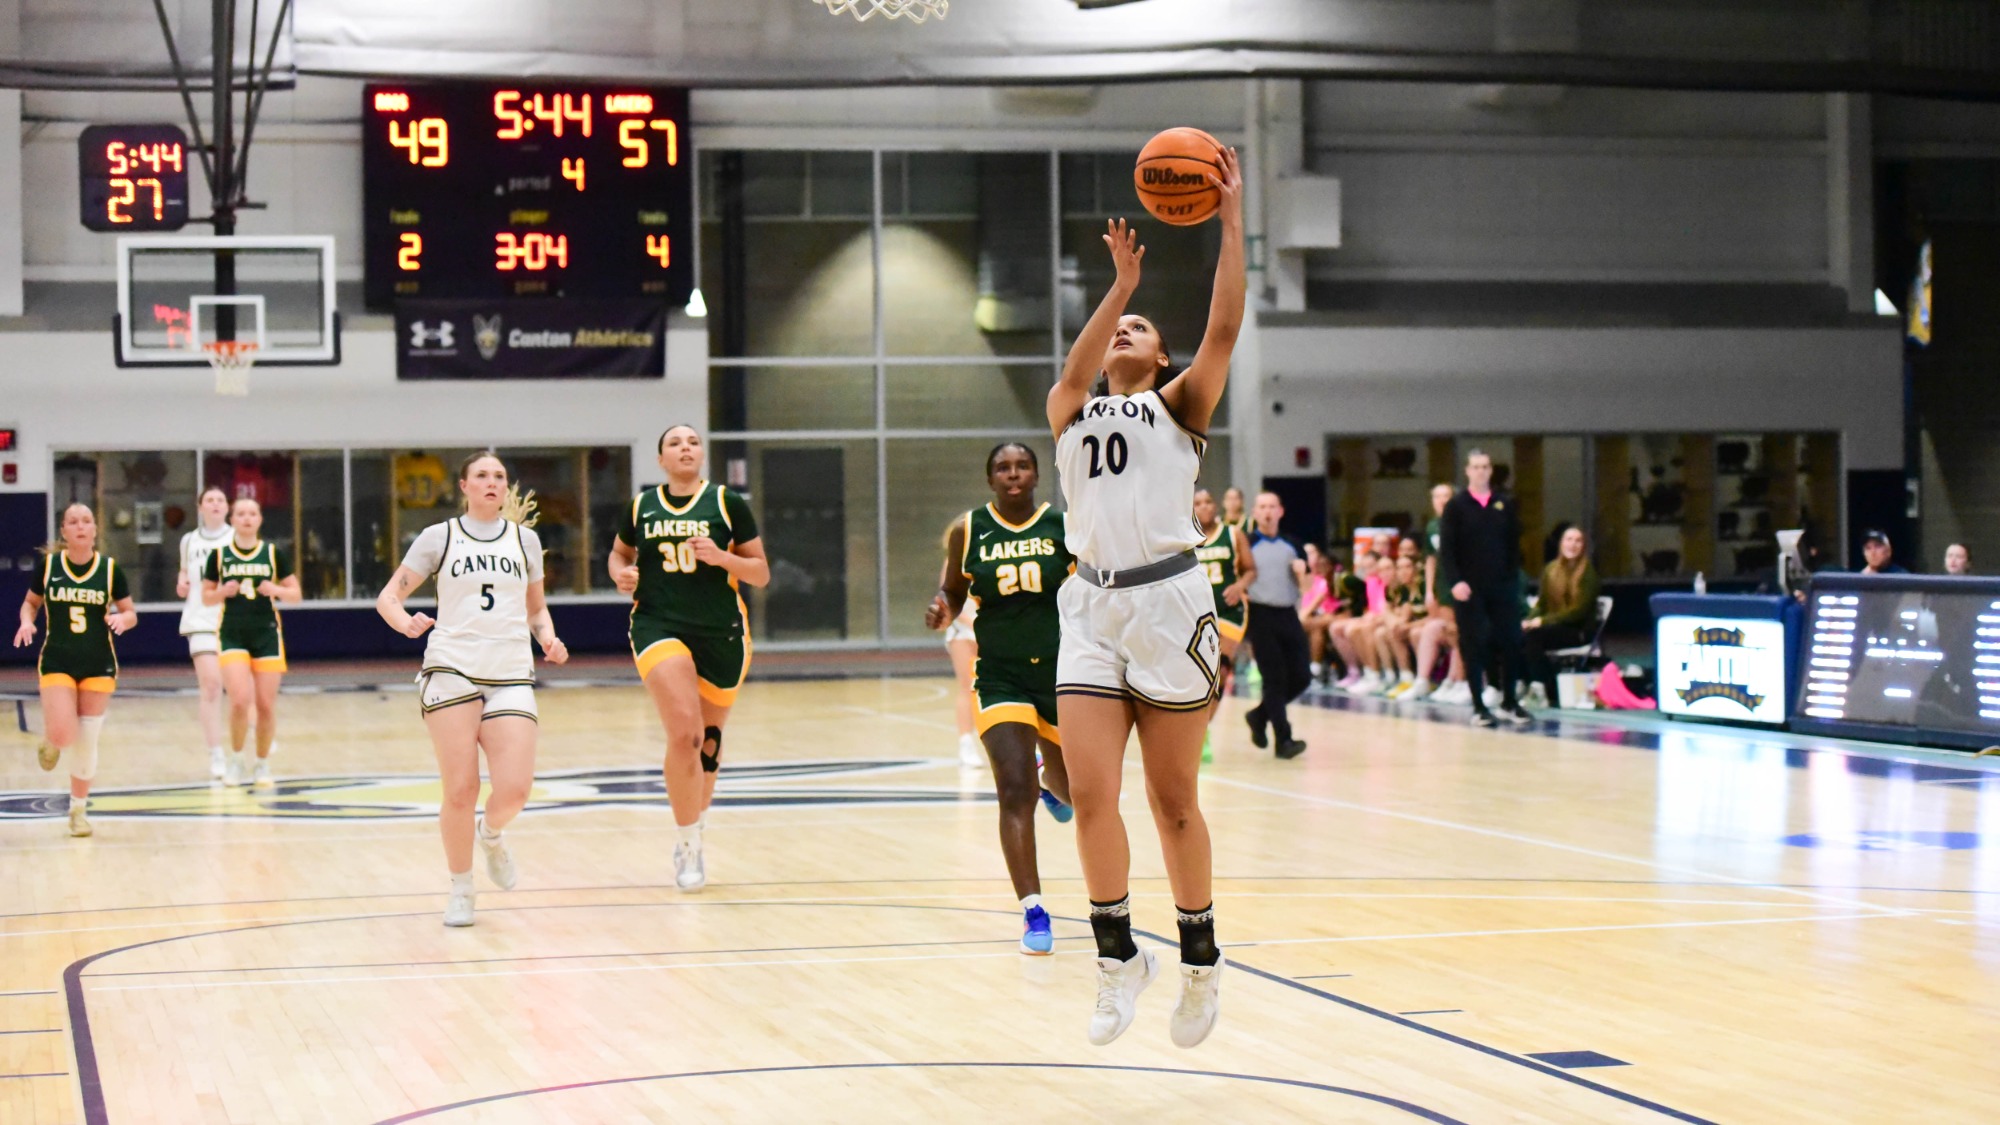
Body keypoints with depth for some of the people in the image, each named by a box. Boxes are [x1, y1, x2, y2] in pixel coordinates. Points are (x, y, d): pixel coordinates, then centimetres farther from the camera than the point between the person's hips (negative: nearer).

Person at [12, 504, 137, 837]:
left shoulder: (110, 568, -2)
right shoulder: (48, 564, -2)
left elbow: (131, 614, 5)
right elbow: (31, 602, 12)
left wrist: (122, 619, -18)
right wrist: (27, 621, -9)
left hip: (98, 665, 1)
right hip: (57, 663, -1)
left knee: (86, 743, 3)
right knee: (63, 735, -17)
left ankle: (79, 810, 20)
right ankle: (51, 741, 21)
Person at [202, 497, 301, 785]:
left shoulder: (274, 554, 4)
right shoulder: (219, 556, 4)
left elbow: (295, 594, 6)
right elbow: (206, 597, 10)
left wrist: (276, 590, -14)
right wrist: (223, 592, -11)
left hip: (267, 634, 1)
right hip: (232, 635, -1)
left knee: (266, 705, 0)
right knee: (240, 700, -16)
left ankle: (263, 765, 17)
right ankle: (236, 760, 6)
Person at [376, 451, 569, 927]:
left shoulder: (525, 539, 15)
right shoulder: (439, 537, 7)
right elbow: (388, 597, 6)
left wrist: (548, 639, 5)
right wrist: (405, 622, -16)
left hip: (511, 675, 2)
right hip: (451, 669, -2)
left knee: (514, 789, -14)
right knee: (461, 792, -6)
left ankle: (491, 834, 22)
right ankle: (460, 888, 15)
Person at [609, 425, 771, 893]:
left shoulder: (727, 504, 1)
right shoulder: (640, 507, 6)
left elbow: (762, 573, 2)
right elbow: (619, 554, 23)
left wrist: (722, 557, -16)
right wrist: (621, 574, 1)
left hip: (722, 634, 1)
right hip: (658, 627, -1)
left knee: (709, 741, 12)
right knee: (684, 733, -20)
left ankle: (692, 838, 34)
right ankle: (688, 846, -8)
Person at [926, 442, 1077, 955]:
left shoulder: (1066, 526, -4)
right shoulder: (968, 532, -2)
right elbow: (954, 593, 11)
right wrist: (941, 610, -11)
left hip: (1061, 671, 1)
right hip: (999, 677, -1)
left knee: (1070, 790, 18)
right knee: (1015, 792, -16)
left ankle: (1054, 785, 59)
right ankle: (1033, 912, -12)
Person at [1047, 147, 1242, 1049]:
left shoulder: (1179, 407, 11)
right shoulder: (1072, 415, 16)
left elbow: (1224, 327, -4)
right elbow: (1073, 374, -7)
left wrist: (1231, 218, -8)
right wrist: (1120, 283, -15)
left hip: (1167, 602, -2)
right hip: (1092, 608, 2)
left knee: (1173, 800, 3)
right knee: (1089, 791, -8)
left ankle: (1201, 959, 18)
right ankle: (1118, 955, 7)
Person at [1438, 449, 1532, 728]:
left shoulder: (1505, 504, 8)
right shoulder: (1455, 506, 1)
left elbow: (1514, 545, 10)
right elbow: (1446, 549, -3)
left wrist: (1513, 577, 2)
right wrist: (1454, 582, -14)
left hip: (1503, 586, 2)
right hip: (1469, 589, -2)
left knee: (1511, 643, 1)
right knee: (1473, 646, 0)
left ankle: (1509, 702, 14)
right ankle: (1479, 707, 7)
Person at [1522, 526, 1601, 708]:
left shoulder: (1588, 573, -5)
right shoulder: (1550, 570, 10)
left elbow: (1579, 611, -12)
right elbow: (1541, 603, 13)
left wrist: (1544, 620, -20)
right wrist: (1530, 620, -10)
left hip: (1579, 630, -5)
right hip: (1554, 625, 5)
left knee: (1533, 636, -31)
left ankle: (1550, 693, -25)